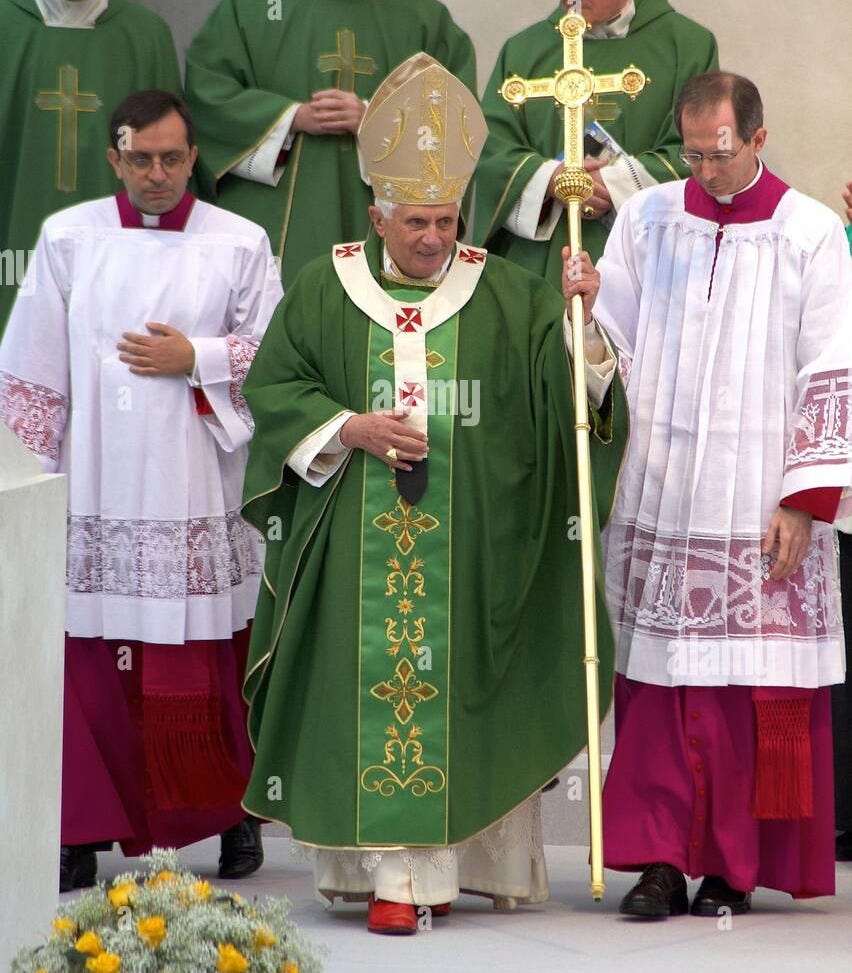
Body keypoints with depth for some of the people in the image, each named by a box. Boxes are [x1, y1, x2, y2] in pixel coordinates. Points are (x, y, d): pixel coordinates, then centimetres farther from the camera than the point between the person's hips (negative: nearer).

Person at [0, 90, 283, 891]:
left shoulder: (240, 245, 4)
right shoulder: (68, 238, 5)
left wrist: (196, 359, -9)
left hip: (196, 497, -1)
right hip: (92, 492, 1)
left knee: (207, 667, 3)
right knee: (87, 666, 1)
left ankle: (232, 812, 19)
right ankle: (84, 830, 11)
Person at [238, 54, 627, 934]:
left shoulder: (504, 294, 6)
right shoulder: (323, 291, 5)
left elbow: (562, 387, 0)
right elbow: (271, 388, 5)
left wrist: (578, 317, -18)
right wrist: (348, 429, -9)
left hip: (470, 548, 1)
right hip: (361, 542, -1)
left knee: (457, 687, 2)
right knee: (378, 684, -4)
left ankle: (451, 855, 13)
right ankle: (395, 870, -3)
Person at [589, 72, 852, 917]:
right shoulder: (646, 220, 9)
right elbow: (612, 342, 9)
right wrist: (582, 307, -13)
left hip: (759, 512, -2)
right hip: (659, 503, 2)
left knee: (757, 689, -1)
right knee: (657, 679, 0)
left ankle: (735, 864, 7)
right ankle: (659, 860, 5)